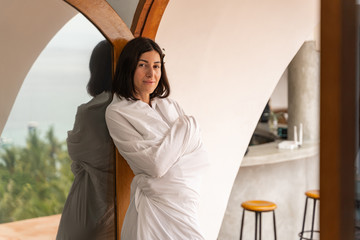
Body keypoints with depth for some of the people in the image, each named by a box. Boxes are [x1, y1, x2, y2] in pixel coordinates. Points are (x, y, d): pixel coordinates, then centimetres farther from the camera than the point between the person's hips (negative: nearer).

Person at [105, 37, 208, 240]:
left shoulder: (169, 105, 9)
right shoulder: (117, 113, -10)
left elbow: (202, 158, 3)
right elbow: (156, 164, -18)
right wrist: (186, 125, -8)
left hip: (187, 204, 6)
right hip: (157, 207, -6)